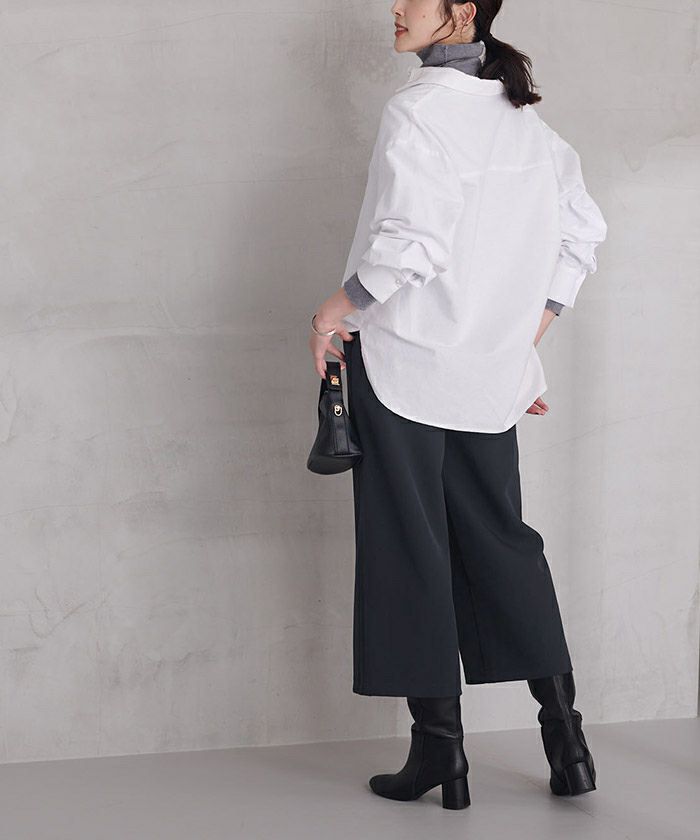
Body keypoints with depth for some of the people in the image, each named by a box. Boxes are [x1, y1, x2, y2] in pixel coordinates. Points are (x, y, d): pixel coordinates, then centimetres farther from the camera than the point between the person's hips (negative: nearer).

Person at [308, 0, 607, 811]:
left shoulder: (418, 110, -13)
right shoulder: (523, 116, 10)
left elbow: (413, 242, -23)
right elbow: (583, 226, 15)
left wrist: (338, 306, -9)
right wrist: (529, 329, 18)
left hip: (406, 361, -7)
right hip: (490, 372, 7)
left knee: (411, 549, 2)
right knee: (499, 540, 14)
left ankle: (440, 749, 7)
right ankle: (564, 734, 13)